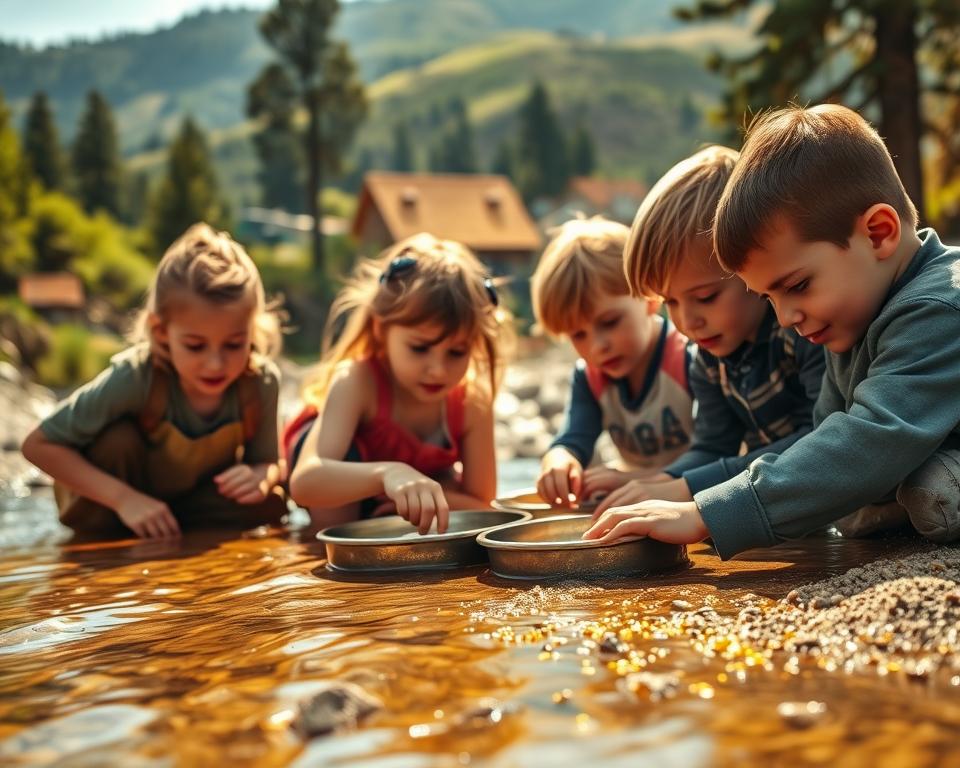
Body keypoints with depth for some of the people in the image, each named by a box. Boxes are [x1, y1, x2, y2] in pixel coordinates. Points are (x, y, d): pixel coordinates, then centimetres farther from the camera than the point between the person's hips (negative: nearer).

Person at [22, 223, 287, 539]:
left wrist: (260, 477, -34)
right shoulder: (135, 377, -36)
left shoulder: (261, 381, -27)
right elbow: (38, 445, -29)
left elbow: (268, 462, -10)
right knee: (119, 441, -32)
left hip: (195, 496, 3)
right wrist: (124, 498, -35)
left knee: (267, 507, -23)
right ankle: (108, 537, -7)